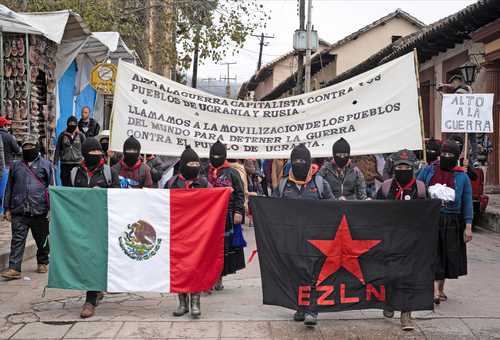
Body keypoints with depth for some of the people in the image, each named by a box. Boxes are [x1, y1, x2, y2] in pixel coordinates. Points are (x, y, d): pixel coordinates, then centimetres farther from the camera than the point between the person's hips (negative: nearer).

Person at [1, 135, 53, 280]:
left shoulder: (45, 164, 5)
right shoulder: (16, 166, 13)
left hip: (39, 211, -1)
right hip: (19, 211, 2)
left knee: (42, 239, 11)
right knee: (17, 239, -7)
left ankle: (42, 263, 29)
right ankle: (14, 268, -9)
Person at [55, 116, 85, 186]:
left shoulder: (80, 135, 6)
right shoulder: (62, 135, 6)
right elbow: (57, 150, 9)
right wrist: (55, 162, 6)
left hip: (77, 163, -1)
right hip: (65, 164, 1)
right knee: (65, 184, 1)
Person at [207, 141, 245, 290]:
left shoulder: (232, 173, 4)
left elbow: (239, 194, 1)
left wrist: (238, 212, -8)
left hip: (227, 216, -2)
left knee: (224, 246, 1)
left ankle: (219, 279, 10)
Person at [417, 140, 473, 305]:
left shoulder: (462, 177, 4)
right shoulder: (427, 171, 4)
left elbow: (467, 202, 3)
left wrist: (468, 226, -4)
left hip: (452, 223, 1)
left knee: (447, 256, 8)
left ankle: (440, 288, 24)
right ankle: (435, 291, -14)